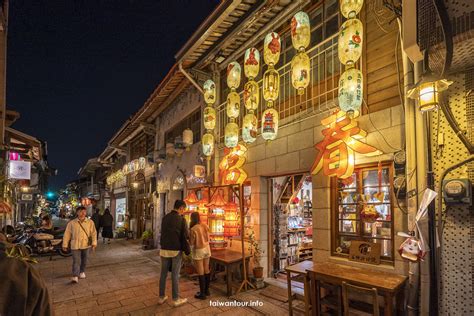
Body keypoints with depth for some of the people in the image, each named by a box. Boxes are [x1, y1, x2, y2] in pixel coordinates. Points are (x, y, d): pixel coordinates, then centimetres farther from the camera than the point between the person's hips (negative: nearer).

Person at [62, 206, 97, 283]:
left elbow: (93, 233, -4)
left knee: (84, 260, 17)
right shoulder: (72, 223, -2)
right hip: (75, 245, -1)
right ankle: (75, 276, -4)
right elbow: (67, 234, 2)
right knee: (76, 261, -7)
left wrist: (94, 243, -11)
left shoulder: (90, 222, -3)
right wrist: (65, 245, 1)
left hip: (86, 245, 2)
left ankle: (82, 272, 38)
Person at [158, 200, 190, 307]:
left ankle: (161, 297, 22)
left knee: (163, 273, 13)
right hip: (176, 250, -5)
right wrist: (187, 251, -2)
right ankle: (176, 299, 12)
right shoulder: (181, 219, -12)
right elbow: (185, 237, -12)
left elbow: (164, 233, 14)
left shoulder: (165, 218, 5)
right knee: (175, 274, 3)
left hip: (164, 249, 5)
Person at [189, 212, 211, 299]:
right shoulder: (205, 225, -3)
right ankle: (207, 290, 27)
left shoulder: (193, 229, -21)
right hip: (207, 249, 6)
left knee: (200, 273, 3)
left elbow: (191, 243, -13)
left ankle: (202, 293, 12)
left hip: (198, 251, -6)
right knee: (206, 270, 16)